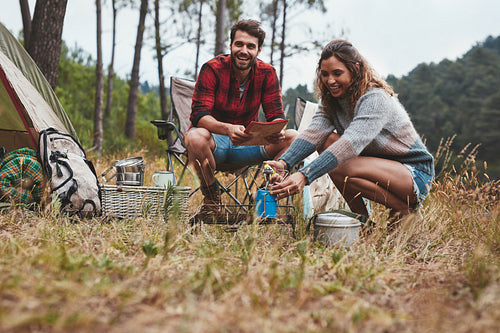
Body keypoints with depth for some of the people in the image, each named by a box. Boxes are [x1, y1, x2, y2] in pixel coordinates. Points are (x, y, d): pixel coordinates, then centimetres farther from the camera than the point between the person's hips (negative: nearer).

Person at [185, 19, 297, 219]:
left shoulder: (267, 73, -3)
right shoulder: (212, 69, -13)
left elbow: (275, 115, -6)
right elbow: (198, 115, -22)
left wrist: (278, 131, -33)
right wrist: (228, 129, -44)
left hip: (246, 143, 3)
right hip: (215, 142, -3)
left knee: (293, 138, -19)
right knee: (195, 137, -38)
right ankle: (212, 200, -16)